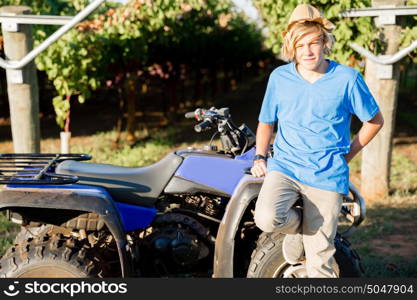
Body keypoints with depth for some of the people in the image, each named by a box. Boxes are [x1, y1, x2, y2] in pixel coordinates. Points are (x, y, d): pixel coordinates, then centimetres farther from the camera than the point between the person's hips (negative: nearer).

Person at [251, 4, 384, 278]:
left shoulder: (347, 78, -3)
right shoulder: (279, 77, 3)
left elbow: (375, 120, 8)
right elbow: (266, 121, 16)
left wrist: (346, 156, 4)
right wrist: (260, 157, 2)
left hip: (327, 177, -2)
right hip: (284, 167, 2)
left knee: (319, 260, -3)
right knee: (267, 218, -27)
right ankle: (300, 225, 8)